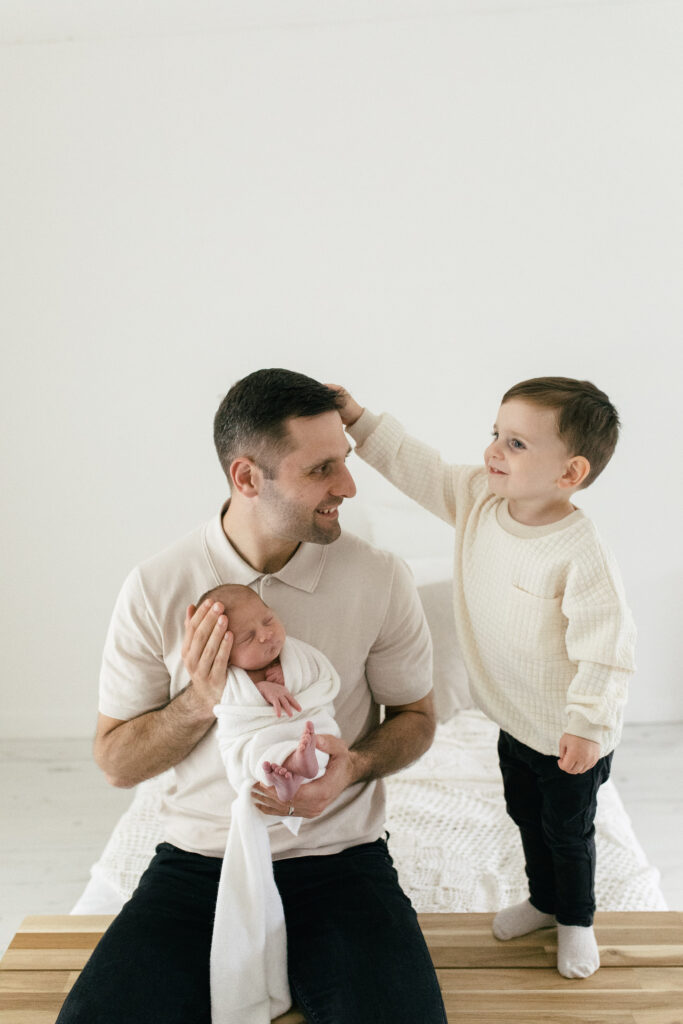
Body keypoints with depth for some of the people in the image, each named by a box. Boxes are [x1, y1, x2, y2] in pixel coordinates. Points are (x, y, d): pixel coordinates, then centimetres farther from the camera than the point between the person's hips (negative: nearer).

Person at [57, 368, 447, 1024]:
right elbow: (114, 762, 0)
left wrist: (356, 765, -15)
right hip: (196, 861, 1)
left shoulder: (381, 580, -8)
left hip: (339, 858, 0)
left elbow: (415, 716, 5)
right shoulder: (155, 588, -8)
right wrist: (198, 703, -19)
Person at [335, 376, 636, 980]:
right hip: (514, 718, 7)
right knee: (526, 816, 27)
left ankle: (577, 920, 45)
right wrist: (357, 421, -9)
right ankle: (543, 901, 53)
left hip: (568, 734, -7)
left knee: (567, 830, 17)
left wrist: (586, 724, -28)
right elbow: (417, 468, -3)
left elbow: (607, 647, -28)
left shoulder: (579, 554, -31)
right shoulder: (477, 498, -11)